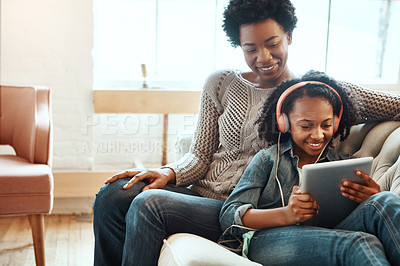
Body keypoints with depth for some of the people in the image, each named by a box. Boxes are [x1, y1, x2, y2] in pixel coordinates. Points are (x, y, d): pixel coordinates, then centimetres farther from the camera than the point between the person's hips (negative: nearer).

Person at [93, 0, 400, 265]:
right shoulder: (222, 84, 10)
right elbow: (200, 156, 9)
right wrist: (169, 173, -10)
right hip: (201, 193, 5)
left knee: (149, 204, -27)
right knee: (113, 195, -19)